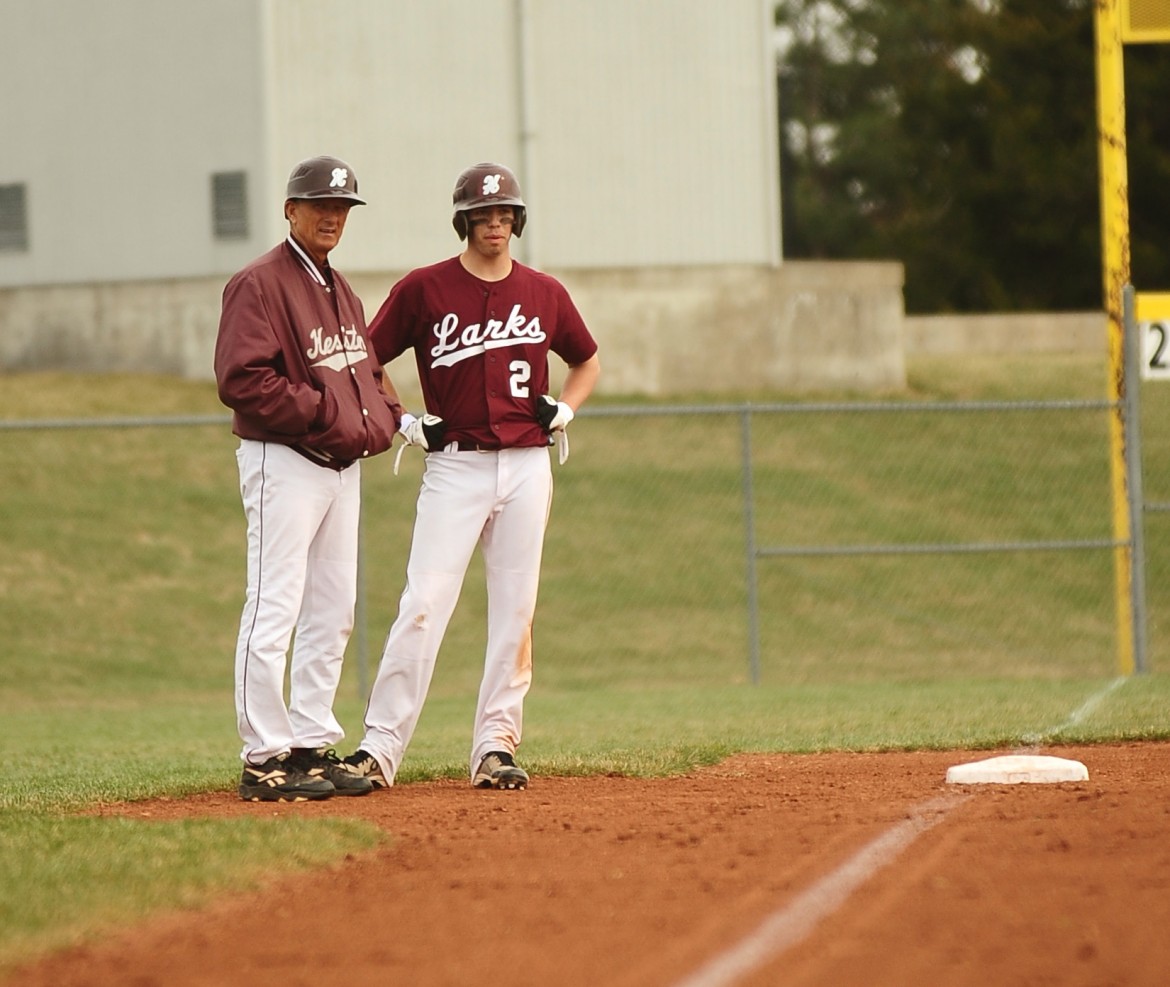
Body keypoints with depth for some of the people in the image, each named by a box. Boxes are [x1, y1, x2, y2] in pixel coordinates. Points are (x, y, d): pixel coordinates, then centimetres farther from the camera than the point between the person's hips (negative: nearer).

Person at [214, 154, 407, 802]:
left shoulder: (341, 293, 18)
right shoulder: (259, 285, -10)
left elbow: (365, 372, 26)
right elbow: (241, 379, -19)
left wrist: (382, 416, 4)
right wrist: (324, 414, -20)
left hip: (344, 464, 9)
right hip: (283, 462, -9)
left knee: (332, 614, 11)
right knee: (274, 611, -9)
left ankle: (312, 745, 18)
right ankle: (263, 760, -9)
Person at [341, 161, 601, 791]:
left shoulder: (544, 294, 9)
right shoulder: (424, 289, 0)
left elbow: (587, 362, 25)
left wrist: (564, 408, 7)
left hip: (527, 465, 3)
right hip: (454, 467, -3)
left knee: (514, 611, 3)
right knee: (423, 605, -11)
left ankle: (495, 745, 8)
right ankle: (379, 747, -12)